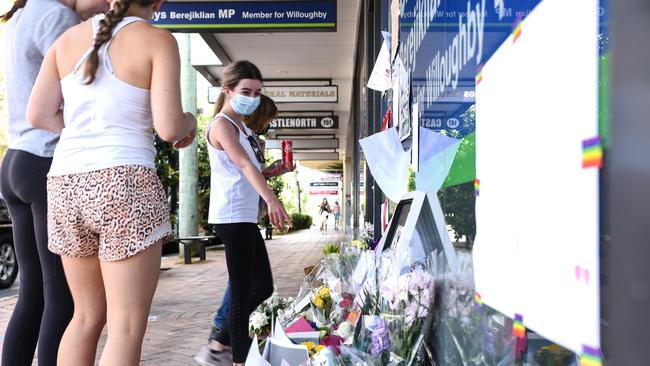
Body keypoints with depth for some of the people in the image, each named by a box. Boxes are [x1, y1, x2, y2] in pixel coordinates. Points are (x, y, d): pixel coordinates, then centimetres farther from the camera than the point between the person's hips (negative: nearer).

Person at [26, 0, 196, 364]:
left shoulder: (69, 38, 13)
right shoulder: (158, 40, -2)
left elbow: (38, 114, 9)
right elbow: (168, 128, -11)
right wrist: (190, 122, 11)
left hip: (66, 185, 6)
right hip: (125, 184, -6)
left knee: (89, 315, 20)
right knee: (127, 328, 0)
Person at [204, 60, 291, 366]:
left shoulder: (244, 128, 19)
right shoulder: (222, 124, -10)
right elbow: (244, 165, -27)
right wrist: (271, 199, -39)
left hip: (246, 218, 10)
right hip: (233, 217, -10)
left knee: (263, 286, 14)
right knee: (243, 291, -4)